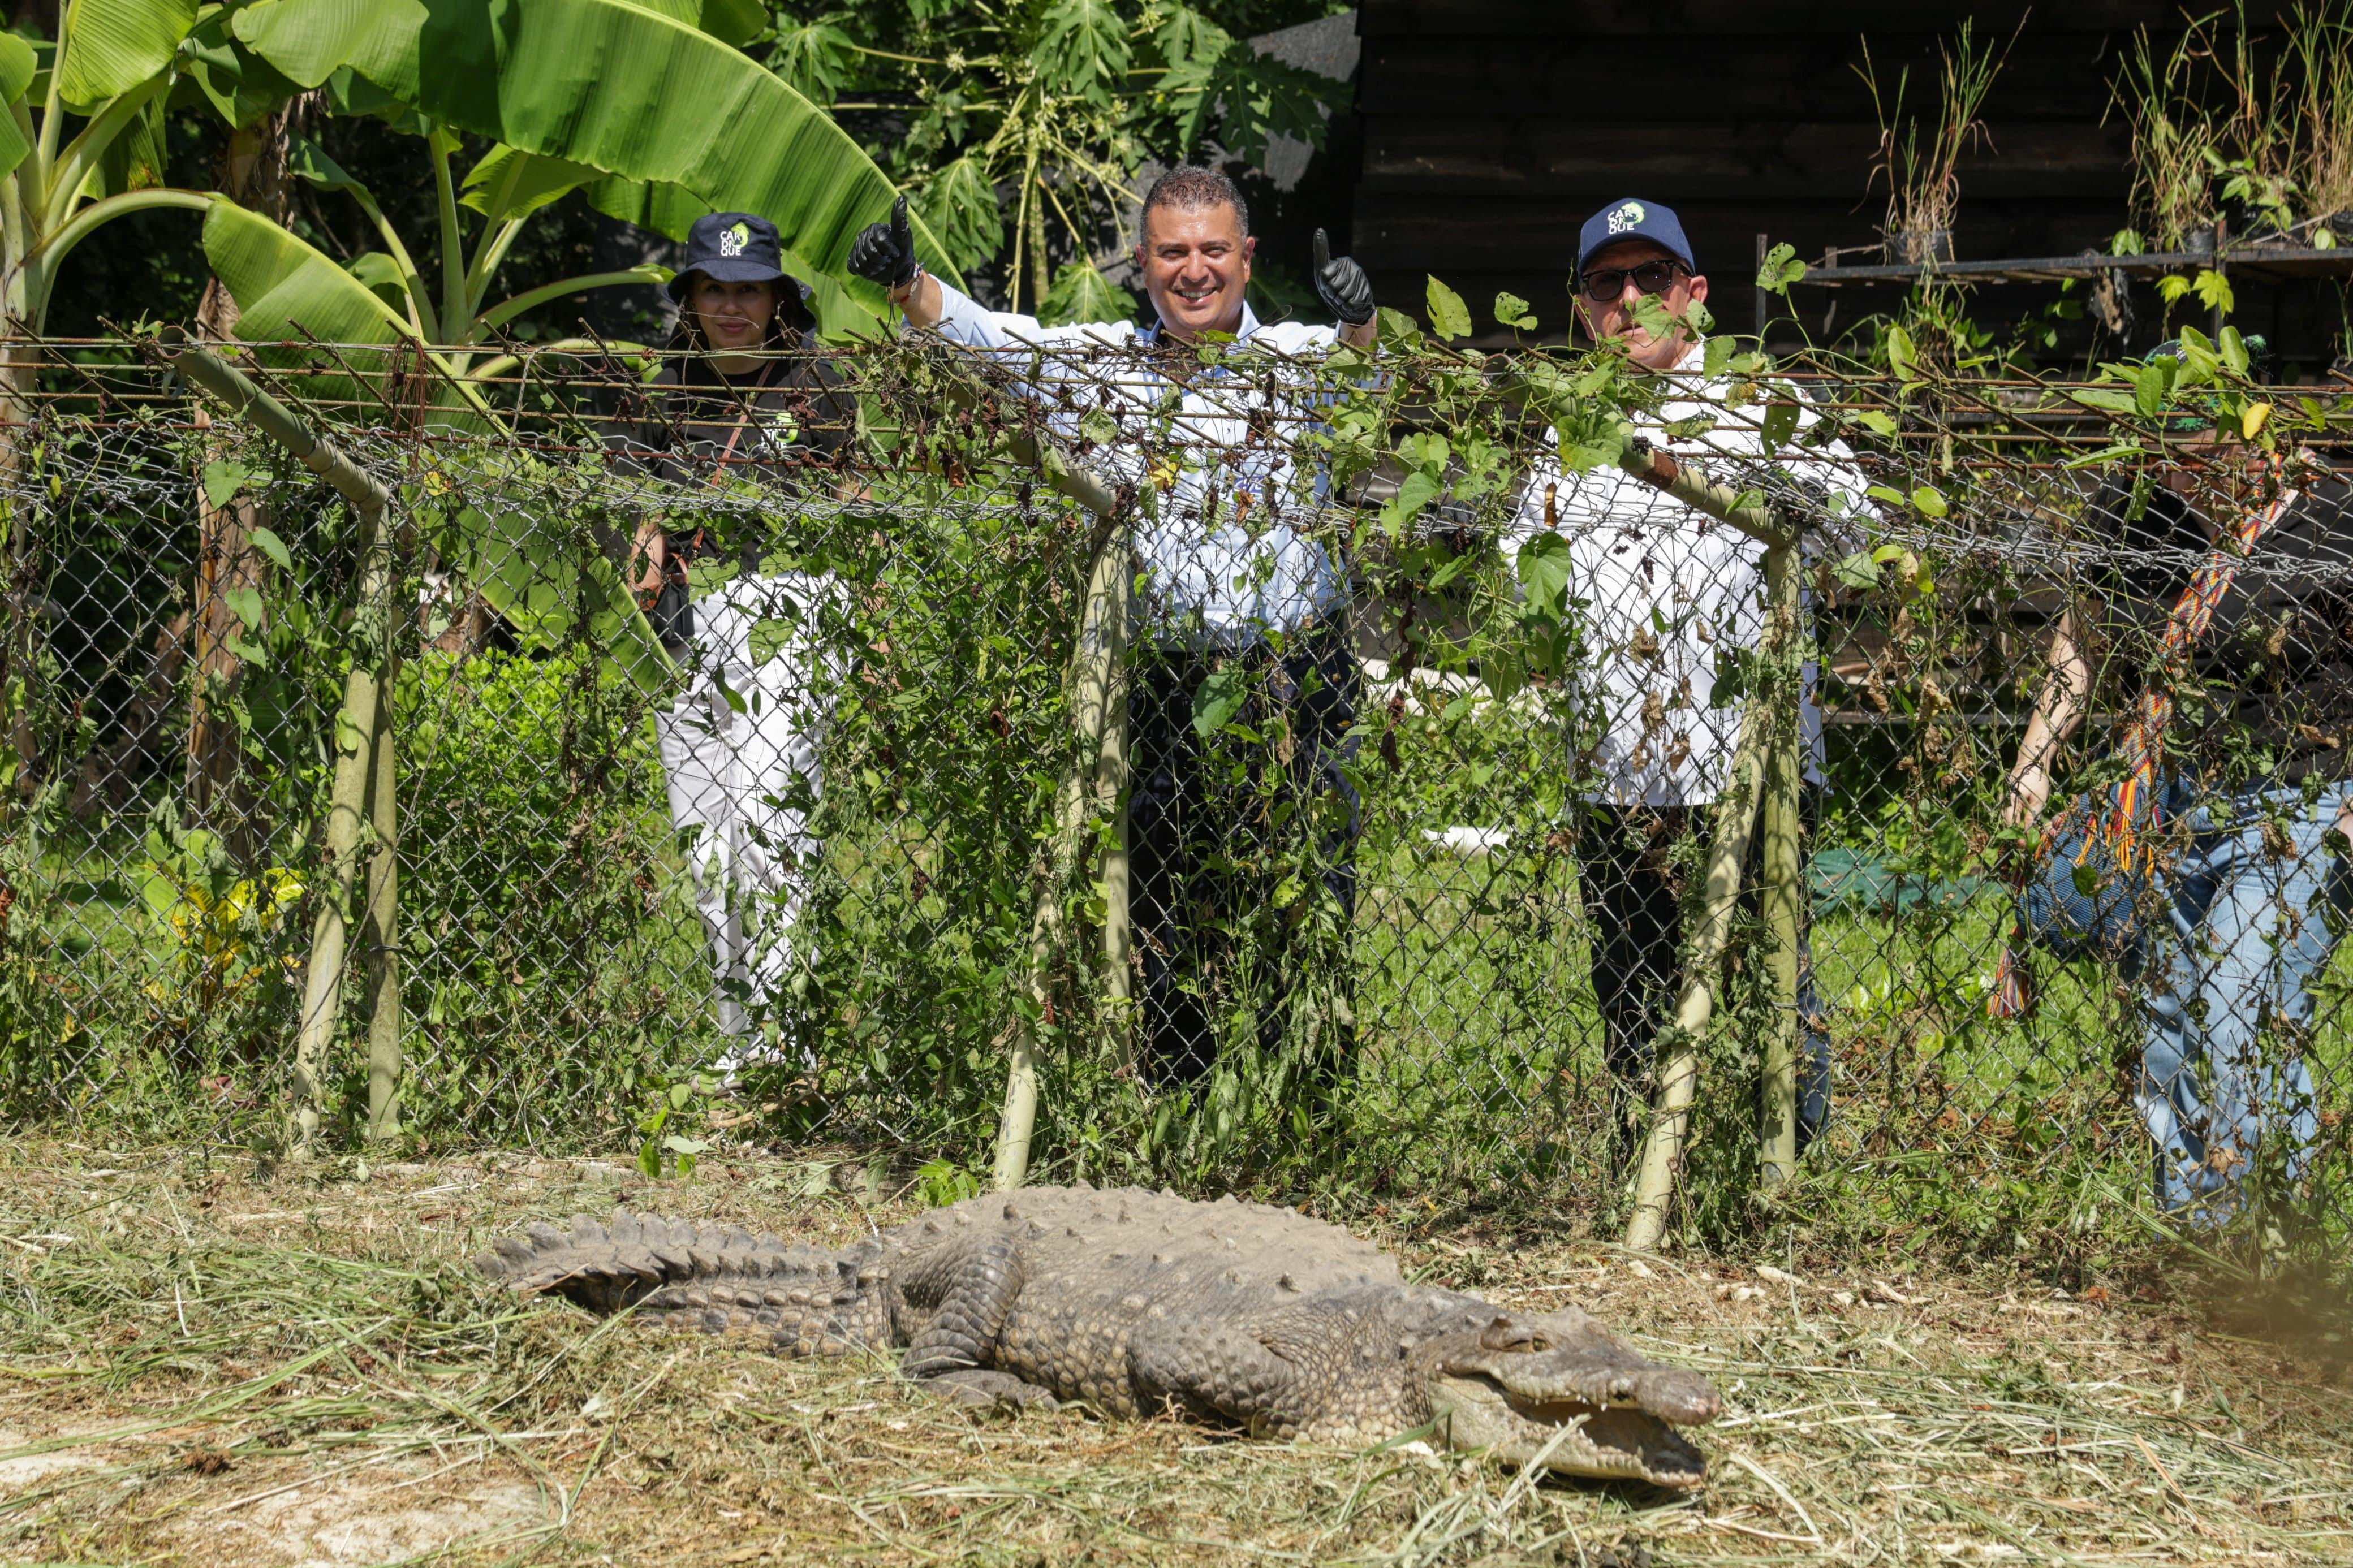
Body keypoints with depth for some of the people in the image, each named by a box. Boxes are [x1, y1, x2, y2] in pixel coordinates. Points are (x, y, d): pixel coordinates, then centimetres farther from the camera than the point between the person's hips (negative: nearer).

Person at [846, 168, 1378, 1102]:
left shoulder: (1302, 359, 4)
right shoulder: (1100, 365, 10)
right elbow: (977, 336, 2)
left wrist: (1359, 326, -40)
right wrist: (906, 284, -18)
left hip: (1295, 678, -2)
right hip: (1159, 686, 2)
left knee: (1307, 914, -4)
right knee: (1165, 922, 7)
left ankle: (1310, 1110, 4)